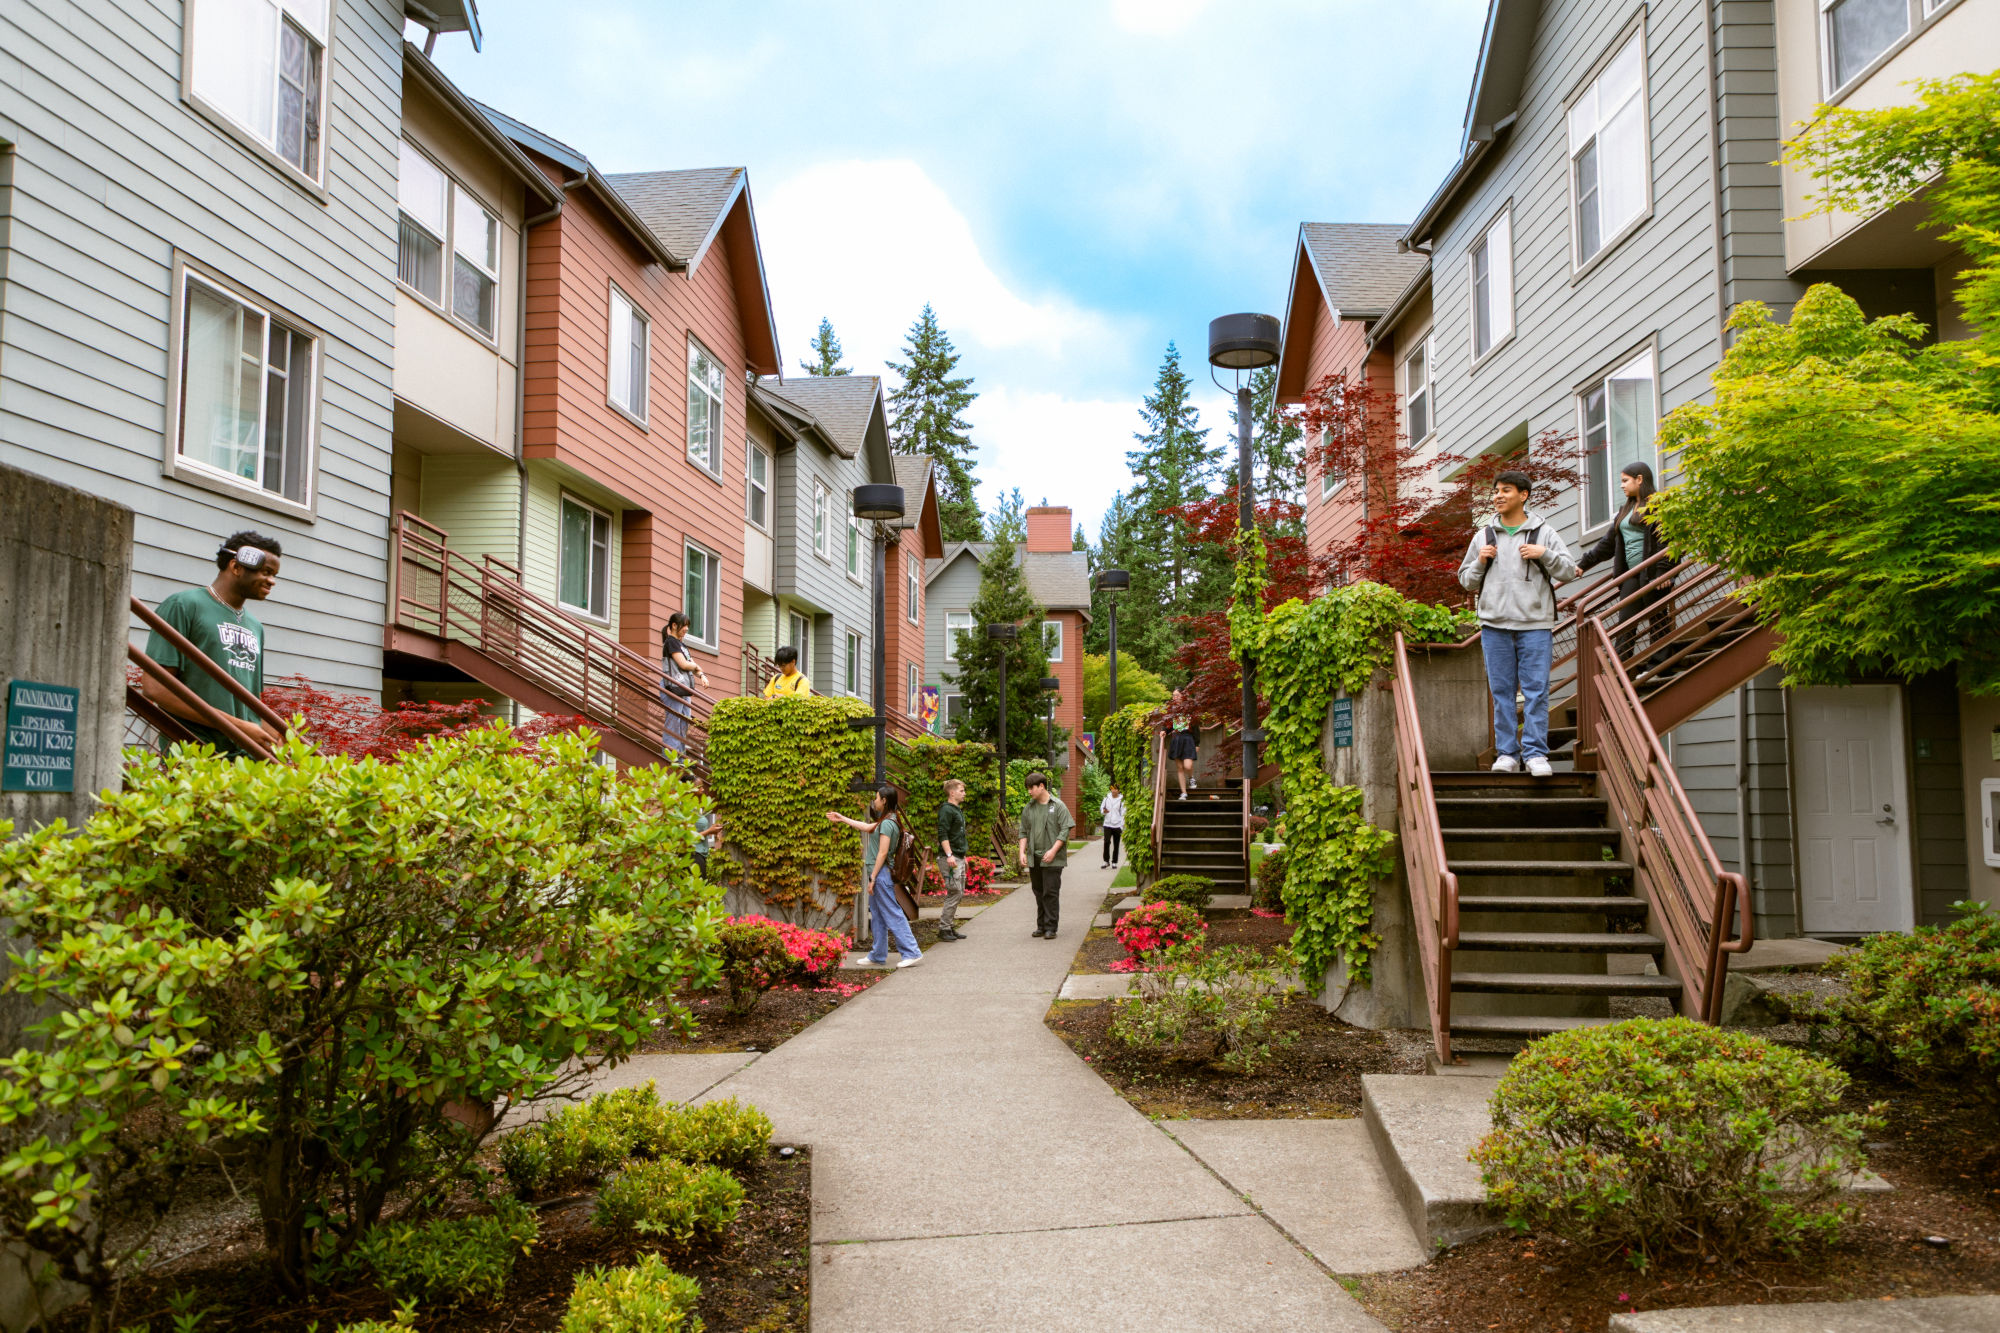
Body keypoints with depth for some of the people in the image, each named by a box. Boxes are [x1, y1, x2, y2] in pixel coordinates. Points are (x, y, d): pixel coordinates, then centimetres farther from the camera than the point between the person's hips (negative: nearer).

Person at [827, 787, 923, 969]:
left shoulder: (887, 823, -17)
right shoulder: (886, 821, 13)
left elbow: (882, 853, -19)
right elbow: (867, 827, 28)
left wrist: (872, 878, -17)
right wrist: (842, 818, 37)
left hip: (881, 873, -10)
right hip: (881, 873, 10)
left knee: (893, 914, -8)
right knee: (877, 915, 14)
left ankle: (912, 953, -7)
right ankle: (878, 956, 22)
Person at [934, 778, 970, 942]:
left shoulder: (958, 810, 19)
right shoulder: (946, 810, -11)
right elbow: (942, 835, -18)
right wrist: (949, 855, -25)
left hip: (959, 858, 10)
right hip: (950, 858, -10)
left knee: (959, 893, 10)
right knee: (954, 893, -10)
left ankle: (950, 927, 15)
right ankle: (944, 928, -5)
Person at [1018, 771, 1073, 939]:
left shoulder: (1058, 806, -4)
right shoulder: (1028, 808, 11)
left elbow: (1065, 830, -8)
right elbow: (1024, 832, 15)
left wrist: (1053, 851, -15)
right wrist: (1022, 852, 3)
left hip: (1052, 859, -5)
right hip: (1034, 858, 5)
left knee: (1051, 892, -7)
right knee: (1038, 892, 10)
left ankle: (1051, 927, -2)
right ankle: (1041, 926, 19)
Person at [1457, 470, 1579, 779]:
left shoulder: (1544, 534, 7)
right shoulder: (1483, 536, 13)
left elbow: (1569, 572, 3)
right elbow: (1466, 581, 16)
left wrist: (1545, 554, -11)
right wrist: (1480, 561, -2)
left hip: (1535, 625, -2)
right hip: (1495, 625, 2)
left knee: (1536, 691, -4)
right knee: (1502, 691, 3)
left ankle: (1535, 753, -1)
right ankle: (1507, 753, 8)